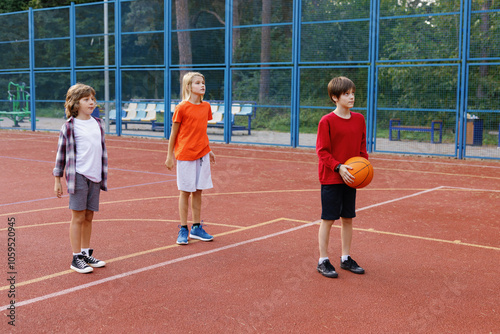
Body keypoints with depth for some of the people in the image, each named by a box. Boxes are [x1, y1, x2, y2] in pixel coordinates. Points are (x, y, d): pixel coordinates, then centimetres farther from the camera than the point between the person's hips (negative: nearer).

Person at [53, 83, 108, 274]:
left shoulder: (98, 124, 12)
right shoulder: (69, 127, -4)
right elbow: (61, 153, -1)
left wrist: (104, 176, 19)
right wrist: (57, 180, -1)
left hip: (95, 177, 5)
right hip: (78, 176, -5)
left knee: (89, 217, 12)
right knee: (78, 217, -1)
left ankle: (86, 254, 23)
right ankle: (76, 258, 7)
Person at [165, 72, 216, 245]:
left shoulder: (206, 106, 7)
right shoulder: (182, 108, -9)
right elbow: (173, 133, -4)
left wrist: (208, 150, 17)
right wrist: (170, 156, -3)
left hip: (202, 154, 5)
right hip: (185, 154, -5)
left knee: (198, 191, 10)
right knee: (185, 192, 2)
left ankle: (197, 228, 19)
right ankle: (183, 230, 11)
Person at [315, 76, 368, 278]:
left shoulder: (359, 119, 6)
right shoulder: (327, 121, -11)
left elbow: (362, 147, 14)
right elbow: (322, 151, -11)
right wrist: (339, 167, -21)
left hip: (350, 178, 5)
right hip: (330, 178, -5)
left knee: (348, 218, 12)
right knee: (328, 219, 0)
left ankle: (346, 258, 25)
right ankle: (323, 261, 11)